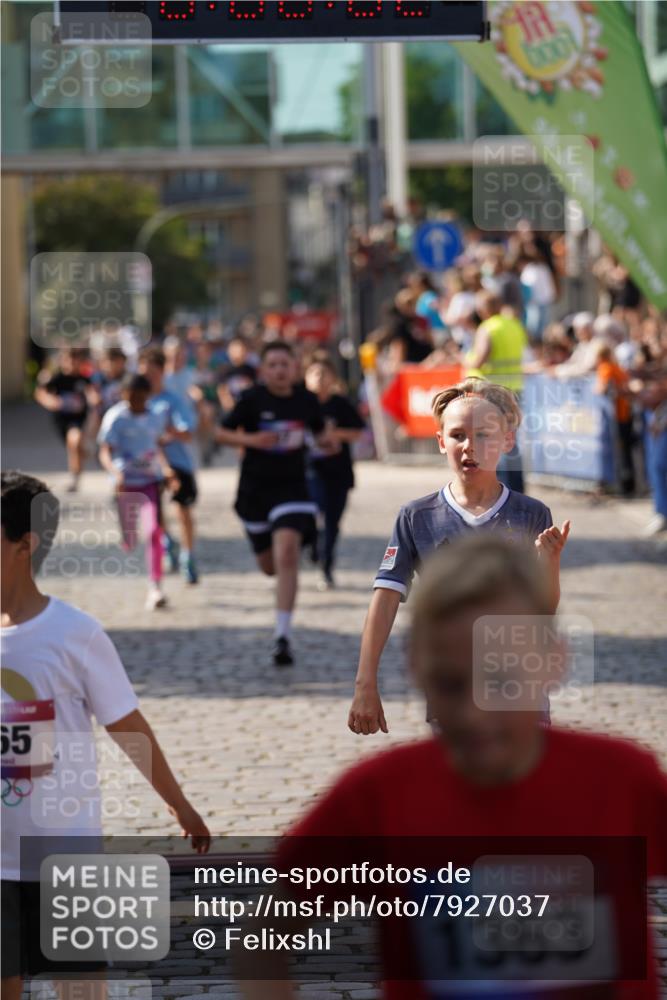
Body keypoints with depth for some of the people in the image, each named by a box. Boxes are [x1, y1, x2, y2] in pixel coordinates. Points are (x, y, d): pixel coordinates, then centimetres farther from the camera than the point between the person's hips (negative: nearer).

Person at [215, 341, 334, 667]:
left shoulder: (306, 400, -1)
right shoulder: (252, 399, -8)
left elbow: (319, 430, 16)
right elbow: (221, 433, -3)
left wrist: (326, 441, -6)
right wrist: (251, 439, -20)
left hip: (292, 487, 0)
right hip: (255, 489, 0)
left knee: (287, 556, -19)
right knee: (269, 566, 13)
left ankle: (283, 637, -16)